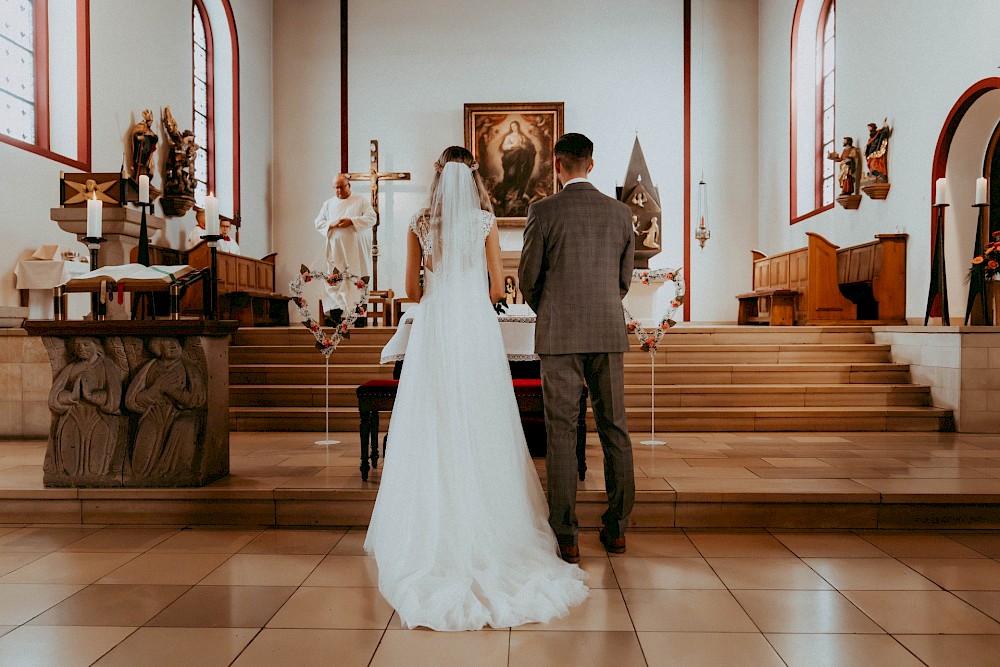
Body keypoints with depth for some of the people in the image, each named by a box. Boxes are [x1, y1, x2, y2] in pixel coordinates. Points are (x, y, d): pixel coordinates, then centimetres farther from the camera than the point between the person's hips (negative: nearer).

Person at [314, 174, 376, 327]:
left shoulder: (362, 201, 9)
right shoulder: (328, 204, 18)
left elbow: (371, 218, -3)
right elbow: (318, 223, 11)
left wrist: (351, 221, -15)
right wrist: (333, 224, -9)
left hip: (356, 250, -2)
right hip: (336, 250, 2)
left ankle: (359, 315, -3)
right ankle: (336, 315, -11)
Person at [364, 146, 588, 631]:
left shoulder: (420, 223, 6)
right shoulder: (486, 221, 3)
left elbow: (412, 289, 9)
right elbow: (497, 289, 4)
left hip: (433, 331, 1)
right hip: (476, 330, -1)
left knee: (433, 431, 4)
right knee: (480, 432, 4)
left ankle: (434, 531, 8)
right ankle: (486, 530, 8)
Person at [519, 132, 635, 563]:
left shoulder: (543, 211, -4)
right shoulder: (621, 213, 6)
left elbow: (529, 277, 0)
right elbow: (624, 278, 11)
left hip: (559, 335, -3)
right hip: (609, 334, 3)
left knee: (562, 434, 1)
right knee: (614, 430, 11)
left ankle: (565, 536, 5)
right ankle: (616, 529, 19)